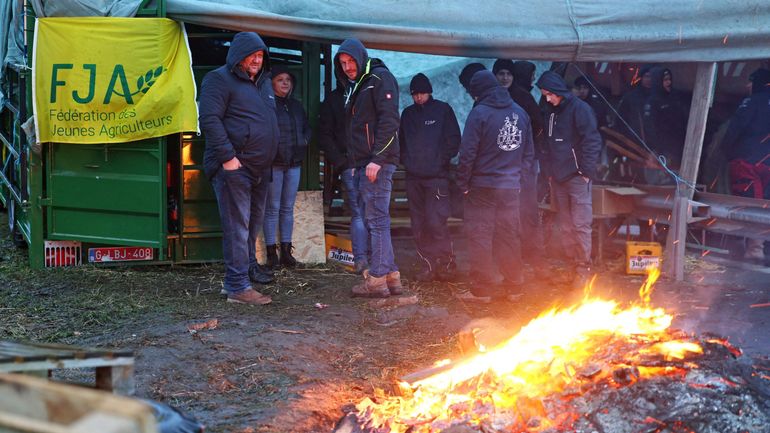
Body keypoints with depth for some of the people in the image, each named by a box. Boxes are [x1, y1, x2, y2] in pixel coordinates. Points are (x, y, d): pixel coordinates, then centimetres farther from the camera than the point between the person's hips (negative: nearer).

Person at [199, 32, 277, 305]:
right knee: (237, 226, -9)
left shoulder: (263, 82, 19)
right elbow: (210, 120, -16)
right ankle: (238, 286, -8)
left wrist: (269, 156, 19)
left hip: (260, 168, 9)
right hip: (234, 167, -8)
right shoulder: (219, 79, -8)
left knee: (254, 221, 19)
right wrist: (228, 157, -21)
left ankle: (249, 265, 35)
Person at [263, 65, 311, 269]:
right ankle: (271, 252, 2)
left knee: (288, 208, 9)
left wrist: (304, 141, 8)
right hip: (274, 162, -6)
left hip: (294, 162, 6)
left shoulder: (296, 105, 15)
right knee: (272, 208, -2)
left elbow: (306, 127, 24)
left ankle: (286, 251, 14)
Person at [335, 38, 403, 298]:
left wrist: (377, 159, -21)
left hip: (378, 163, -10)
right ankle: (391, 277, 15)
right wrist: (355, 163, 16)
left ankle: (377, 281, -6)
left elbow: (389, 120, -15)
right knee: (374, 221, 10)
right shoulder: (354, 86, 23)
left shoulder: (379, 79, -6)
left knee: (377, 220, -8)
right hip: (362, 164, 10)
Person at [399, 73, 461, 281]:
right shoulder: (408, 113, 15)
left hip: (437, 176, -5)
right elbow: (401, 141, 22)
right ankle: (430, 264, 11)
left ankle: (447, 262, 3)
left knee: (435, 222, -12)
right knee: (419, 226, 4)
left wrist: (441, 161, -8)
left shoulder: (443, 110, 2)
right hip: (413, 178, 5)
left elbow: (454, 140, 0)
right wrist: (405, 160, 5)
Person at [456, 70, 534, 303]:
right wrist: (517, 174, 16)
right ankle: (513, 286, 17)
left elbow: (468, 153, -12)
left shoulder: (479, 113, -11)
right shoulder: (520, 112, 8)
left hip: (483, 186, -5)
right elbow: (529, 152, 13)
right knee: (509, 236, 12)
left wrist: (463, 183, -3)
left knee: (480, 236, 1)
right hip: (511, 187, 6)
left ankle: (482, 289, 2)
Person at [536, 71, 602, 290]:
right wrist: (550, 171, 13)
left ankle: (584, 267, 1)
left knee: (580, 224, -6)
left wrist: (587, 171, -15)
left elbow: (592, 141, -13)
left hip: (577, 176, -7)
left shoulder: (579, 108, -9)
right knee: (565, 226, 11)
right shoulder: (550, 113, 14)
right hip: (558, 178, 8)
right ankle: (573, 264, 19)